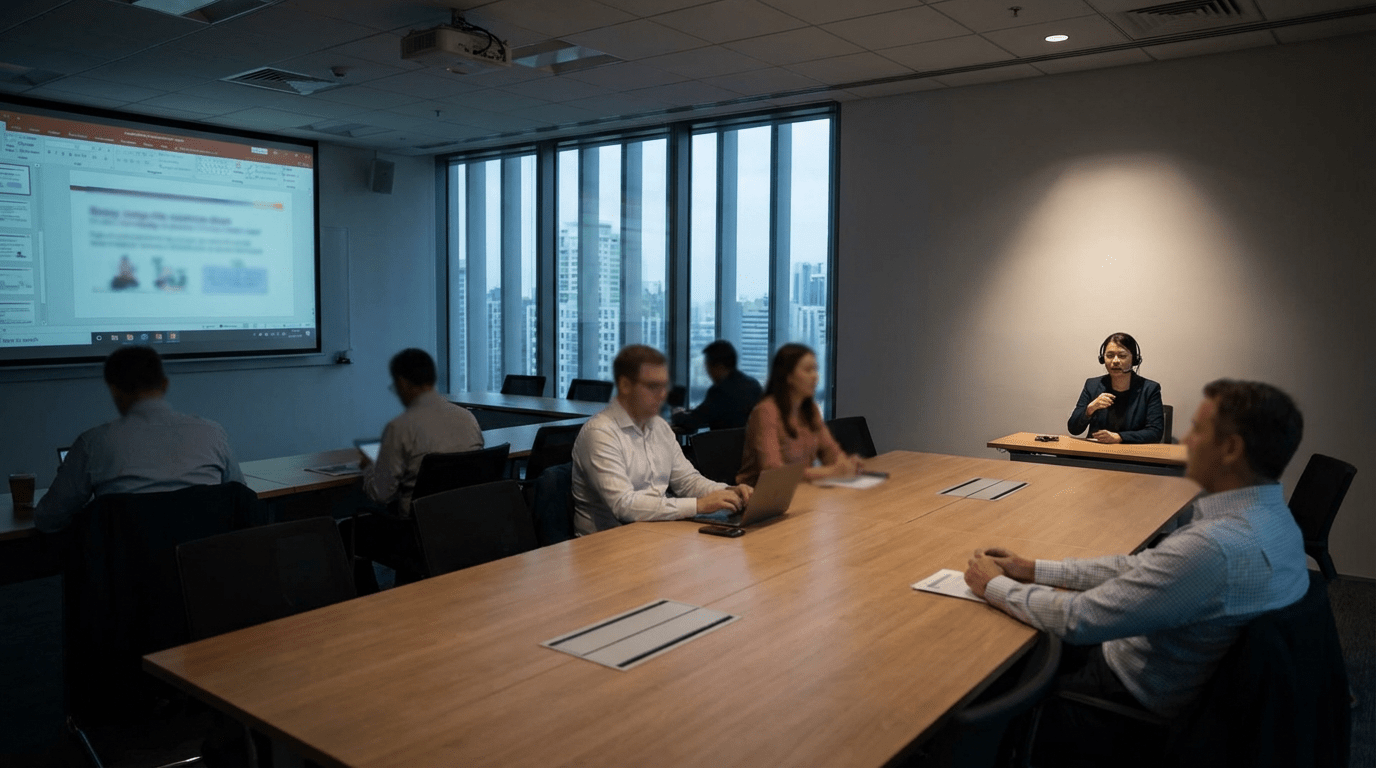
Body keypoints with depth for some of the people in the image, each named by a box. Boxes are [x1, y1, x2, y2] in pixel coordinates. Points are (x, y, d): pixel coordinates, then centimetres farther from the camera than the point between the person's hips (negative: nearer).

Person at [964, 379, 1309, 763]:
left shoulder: (1214, 547, -35)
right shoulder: (1271, 516, -3)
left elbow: (1078, 620, -28)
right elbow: (1139, 567, 4)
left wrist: (994, 585, -12)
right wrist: (1034, 570, 4)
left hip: (1139, 706, -8)